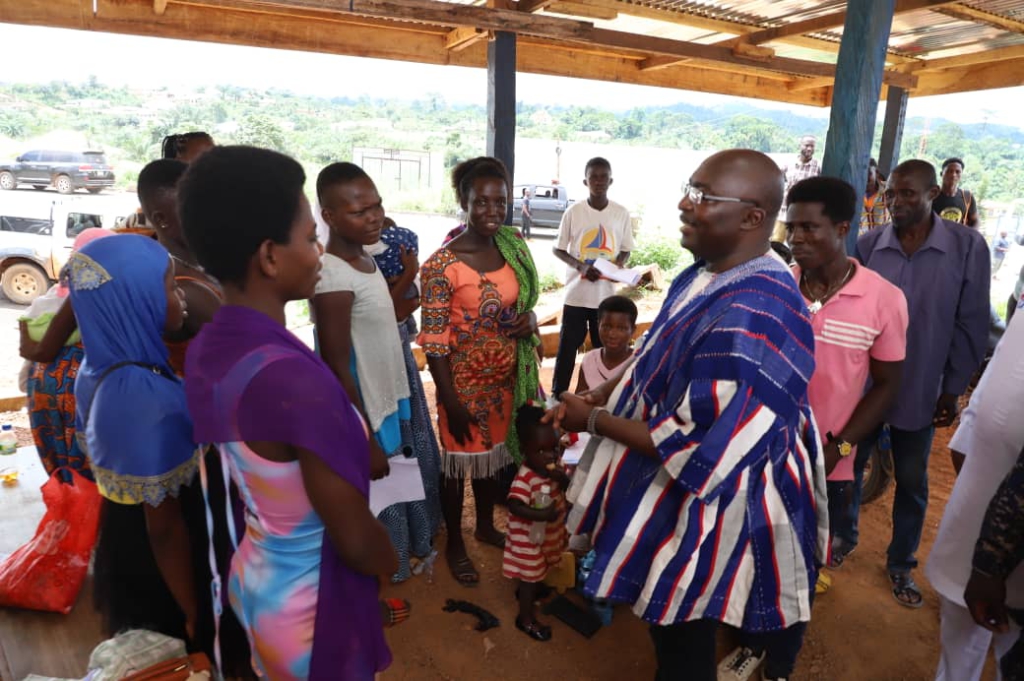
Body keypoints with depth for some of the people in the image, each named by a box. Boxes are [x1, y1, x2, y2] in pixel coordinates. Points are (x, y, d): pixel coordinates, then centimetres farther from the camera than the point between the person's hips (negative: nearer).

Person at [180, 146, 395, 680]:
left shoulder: (206, 350, -8)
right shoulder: (293, 377, -34)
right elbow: (356, 541, -25)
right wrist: (393, 564, -3)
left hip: (253, 580, 7)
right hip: (310, 606, -7)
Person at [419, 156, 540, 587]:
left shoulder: (514, 246, -2)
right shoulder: (442, 264, -20)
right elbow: (434, 339, -17)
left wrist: (530, 316, -11)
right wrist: (450, 399, -17)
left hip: (506, 376, 6)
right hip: (464, 381, -6)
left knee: (496, 451, 21)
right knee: (459, 458, 11)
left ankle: (486, 526, 46)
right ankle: (454, 545, 34)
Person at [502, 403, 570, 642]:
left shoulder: (552, 467, -10)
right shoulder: (525, 477, -33)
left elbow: (568, 486, -3)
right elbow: (515, 506, -38)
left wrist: (562, 478, -24)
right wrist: (542, 514, -47)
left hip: (549, 532, 8)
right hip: (529, 537, -8)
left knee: (539, 571, 30)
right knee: (530, 576, 10)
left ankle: (528, 592, 57)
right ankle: (526, 618, 31)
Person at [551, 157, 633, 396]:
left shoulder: (621, 213, 1)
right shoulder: (573, 212, -4)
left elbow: (626, 250, 9)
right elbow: (558, 249, 2)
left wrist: (617, 265, -13)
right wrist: (580, 266, -15)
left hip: (606, 294, 1)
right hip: (576, 292, -1)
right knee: (567, 346, 5)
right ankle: (558, 394, 18)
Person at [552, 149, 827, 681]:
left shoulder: (752, 319, -33)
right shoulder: (707, 277, -1)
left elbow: (696, 450, -31)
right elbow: (659, 362, 13)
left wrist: (593, 421, -20)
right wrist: (597, 395, 0)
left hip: (705, 513, -9)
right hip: (675, 490, 9)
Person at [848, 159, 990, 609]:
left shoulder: (968, 247, -9)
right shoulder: (868, 245, -7)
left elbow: (970, 326, -4)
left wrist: (952, 390, -3)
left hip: (920, 392, 0)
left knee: (912, 482, 15)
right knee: (848, 467, 15)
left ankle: (901, 563, 36)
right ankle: (843, 537, 39)